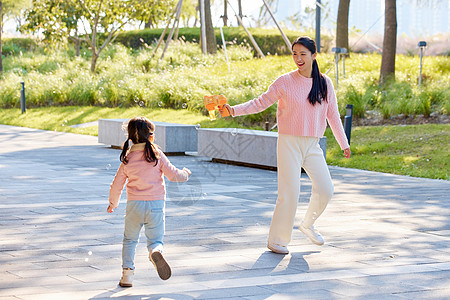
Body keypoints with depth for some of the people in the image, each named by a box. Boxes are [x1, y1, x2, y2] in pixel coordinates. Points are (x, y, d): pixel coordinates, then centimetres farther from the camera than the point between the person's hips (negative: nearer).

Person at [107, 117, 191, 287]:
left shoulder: (127, 159, 0)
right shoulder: (157, 155, -5)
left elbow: (116, 185, 6)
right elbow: (173, 174, -2)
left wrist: (113, 203, 22)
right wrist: (185, 174, 20)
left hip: (134, 204, 1)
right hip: (156, 204, -1)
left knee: (130, 240, 18)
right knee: (155, 239, 7)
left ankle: (127, 273, 10)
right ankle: (155, 251, -28)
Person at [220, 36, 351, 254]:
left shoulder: (325, 83, 5)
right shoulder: (285, 82, -5)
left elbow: (333, 115, 13)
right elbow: (261, 102, -3)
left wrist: (344, 143, 16)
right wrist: (234, 110, -16)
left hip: (313, 145, 4)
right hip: (289, 143, -4)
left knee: (325, 189, -3)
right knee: (289, 193, -7)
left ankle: (308, 224, 25)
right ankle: (276, 240, 8)